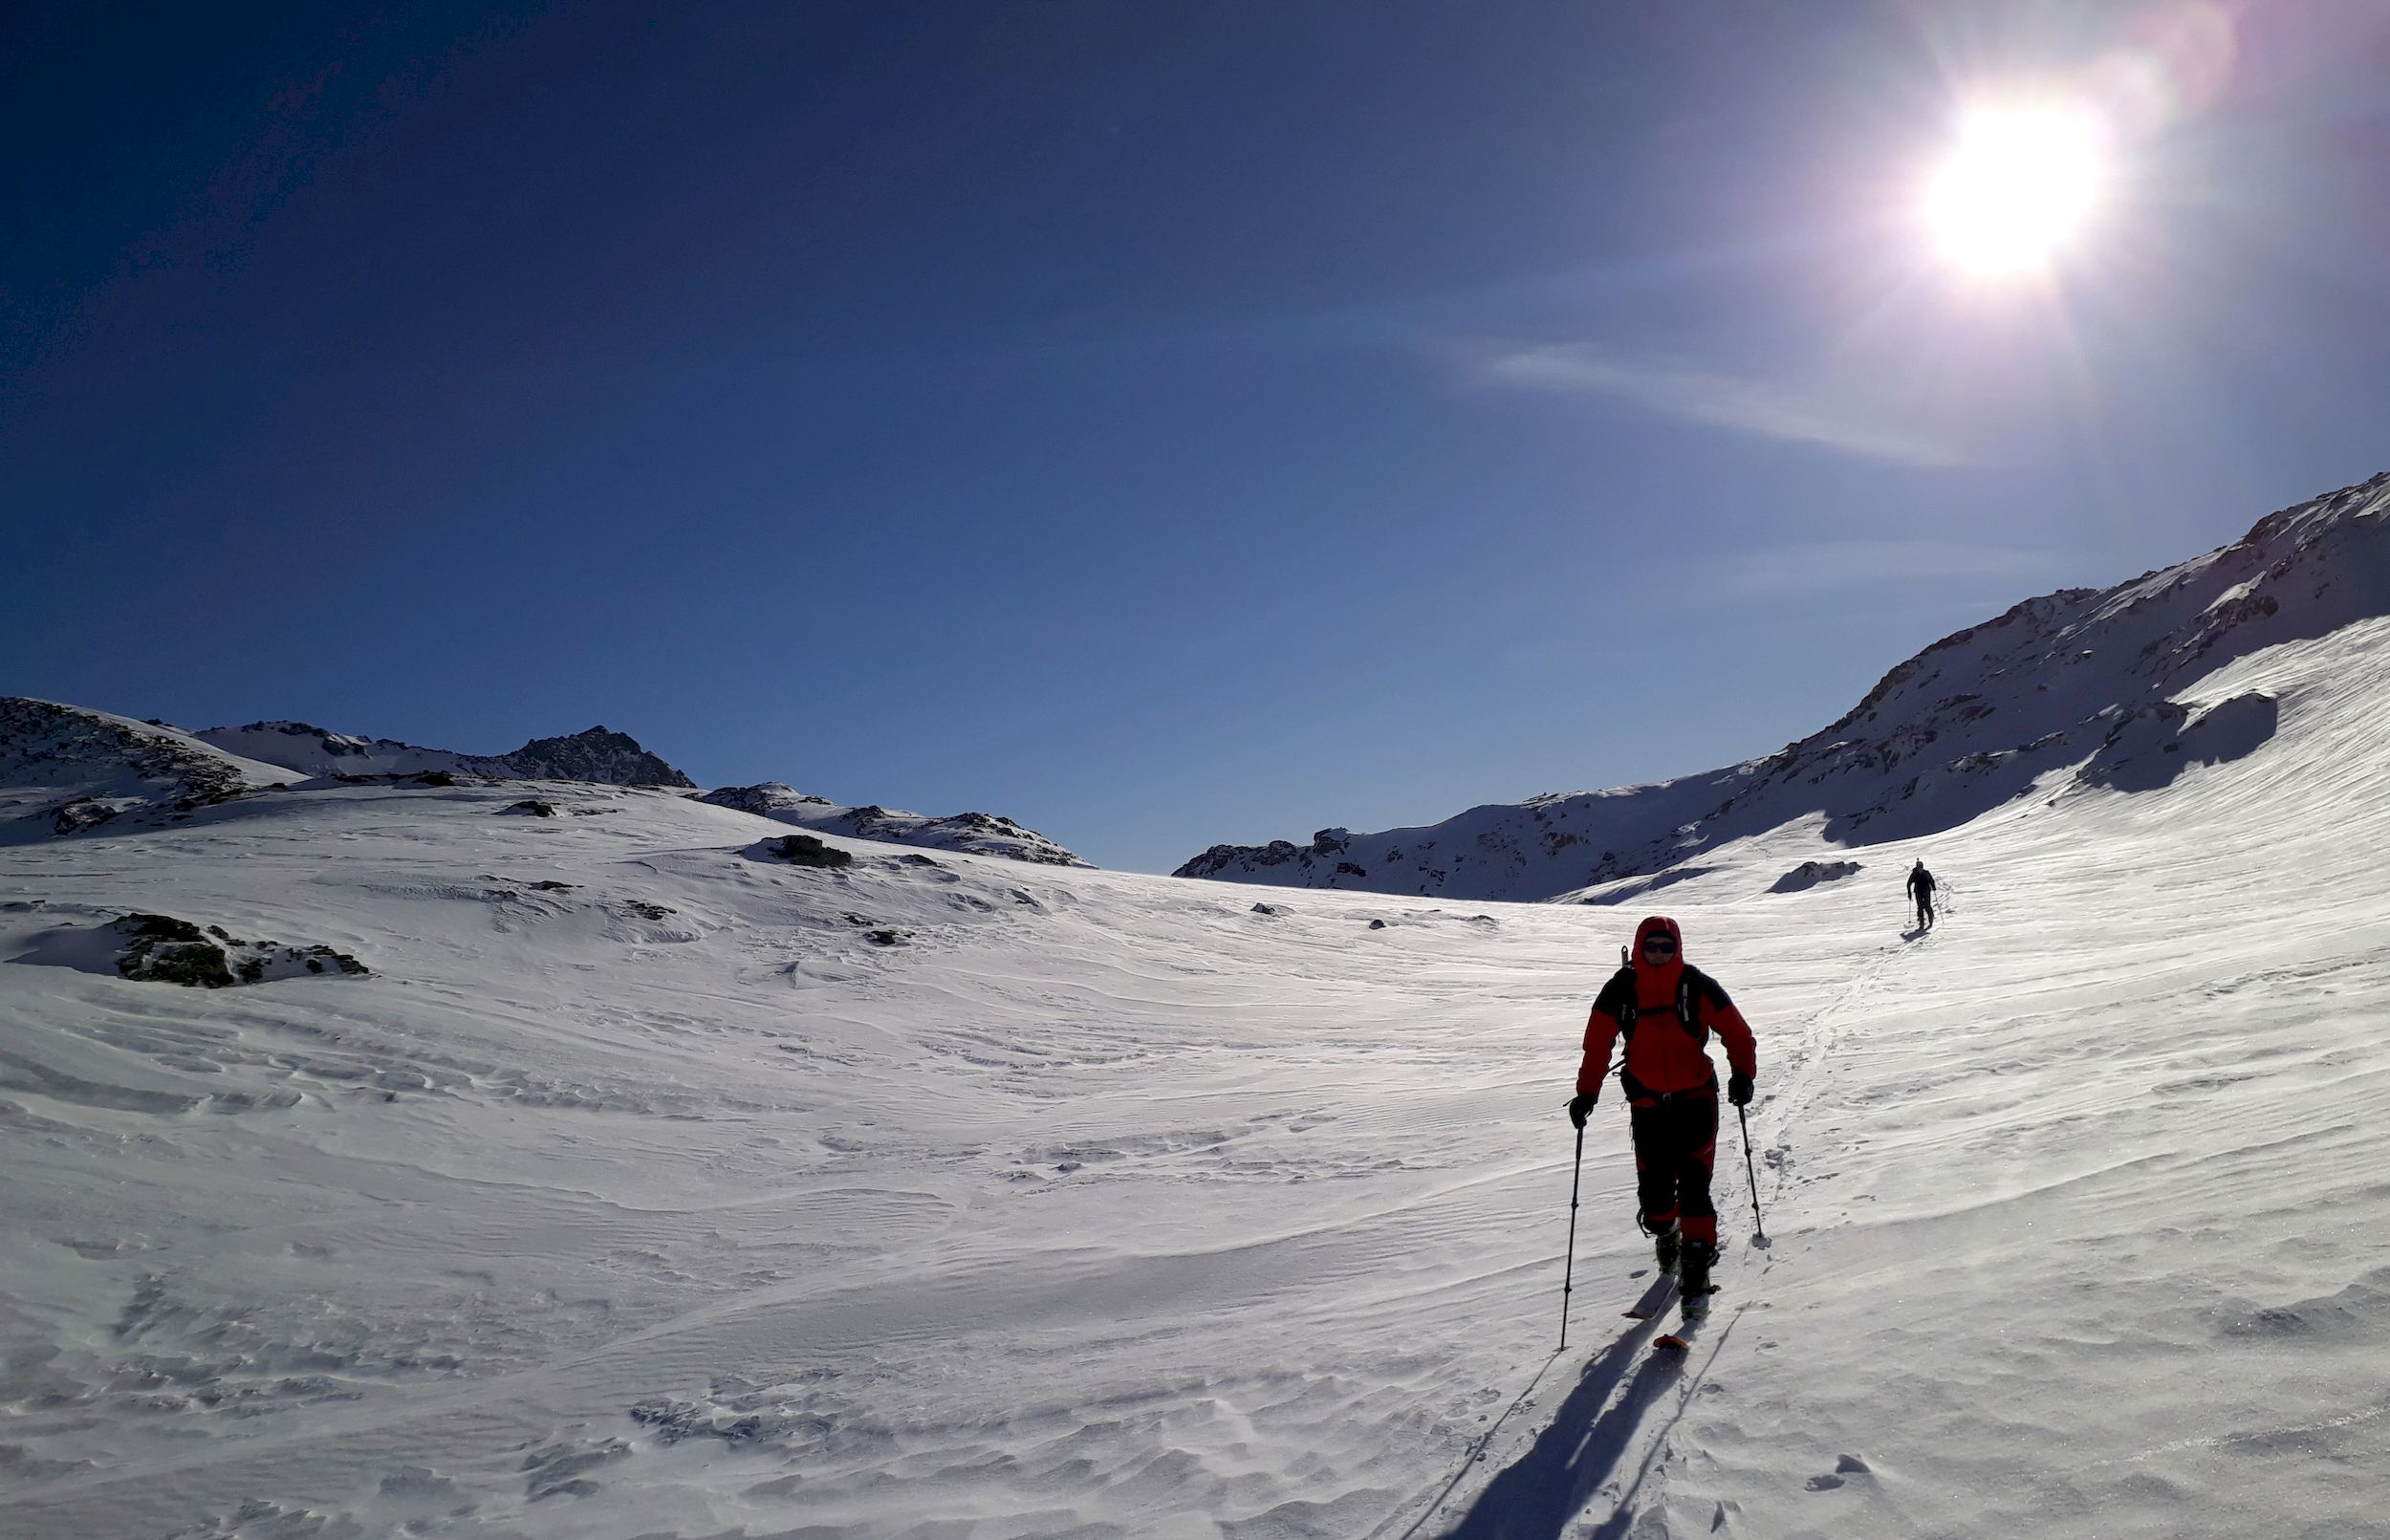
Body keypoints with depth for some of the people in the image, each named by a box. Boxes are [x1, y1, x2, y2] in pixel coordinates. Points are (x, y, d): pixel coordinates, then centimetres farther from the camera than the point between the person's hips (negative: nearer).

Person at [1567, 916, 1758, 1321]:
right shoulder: (1621, 989, -2)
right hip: (1647, 1103, 1)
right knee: (1654, 1188, 1)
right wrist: (1586, 1092, -5)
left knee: (1693, 1184, -11)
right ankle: (1665, 1236, 34)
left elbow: (1736, 1032, 1)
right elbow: (1598, 1043, 1)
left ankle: (1696, 1270, -3)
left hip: (1696, 1097, -1)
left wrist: (1743, 1074, -11)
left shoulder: (1696, 985, -5)